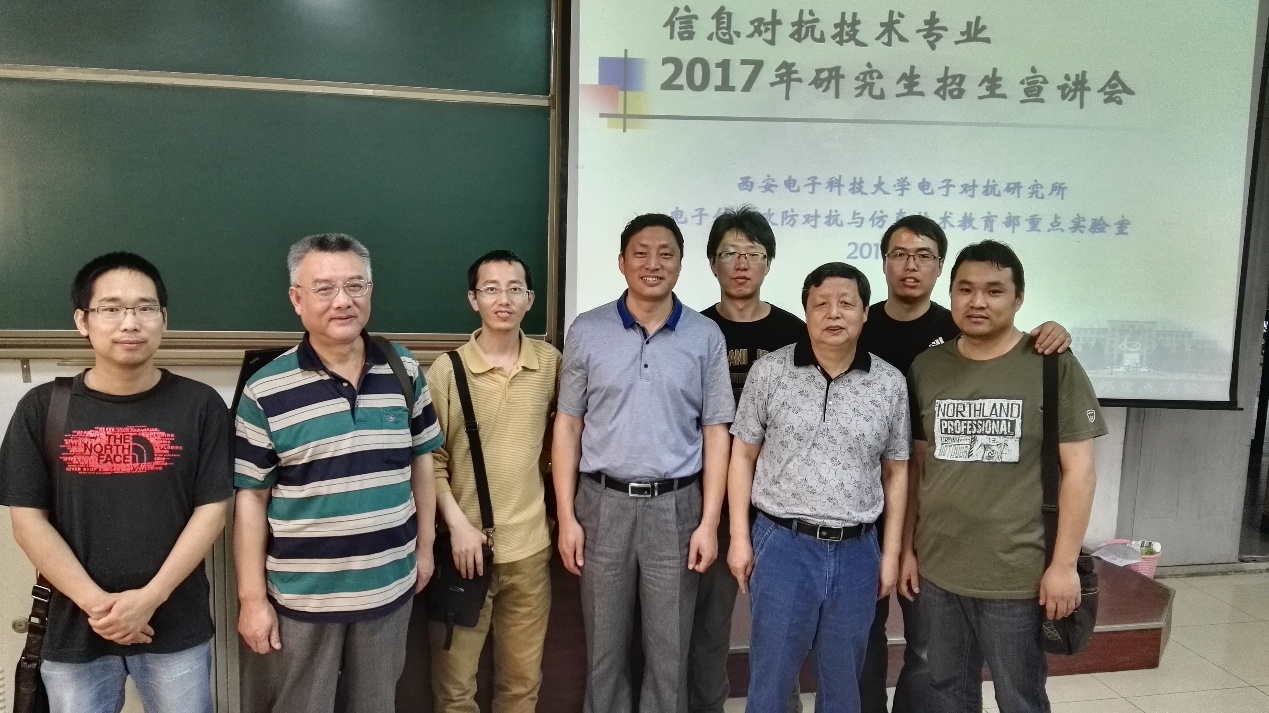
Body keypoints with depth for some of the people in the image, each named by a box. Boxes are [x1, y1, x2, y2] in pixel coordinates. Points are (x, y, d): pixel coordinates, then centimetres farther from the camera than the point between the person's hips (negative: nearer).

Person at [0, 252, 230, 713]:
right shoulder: (42, 408, -2)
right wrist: (95, 602, -12)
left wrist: (149, 597, -13)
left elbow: (212, 509, -5)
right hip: (75, 630, 1)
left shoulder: (199, 405, -4)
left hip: (177, 627, 0)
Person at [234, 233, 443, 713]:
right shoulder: (265, 390, -10)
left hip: (389, 587, 3)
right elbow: (251, 497, -7)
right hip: (300, 597, -2)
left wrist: (425, 546, 9)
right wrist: (252, 598, -6)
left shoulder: (404, 371, -2)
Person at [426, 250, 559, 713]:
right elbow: (431, 459, -5)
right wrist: (457, 523, -15)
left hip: (529, 546, 3)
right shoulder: (446, 370, -7)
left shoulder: (551, 363, 1)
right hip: (466, 541, -2)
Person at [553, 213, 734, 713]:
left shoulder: (706, 337, 1)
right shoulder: (587, 331, 1)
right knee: (604, 648, 13)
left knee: (670, 652, 10)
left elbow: (716, 433, 2)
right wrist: (566, 516, -2)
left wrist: (708, 522, -4)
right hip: (603, 503, 0)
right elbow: (567, 427, 2)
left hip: (676, 506, 0)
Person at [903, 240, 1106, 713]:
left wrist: (1064, 563, -10)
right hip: (936, 571, 3)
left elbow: (1078, 470, -7)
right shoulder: (925, 368, 4)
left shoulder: (1053, 366, -6)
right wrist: (907, 548, 8)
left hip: (1018, 576, -3)